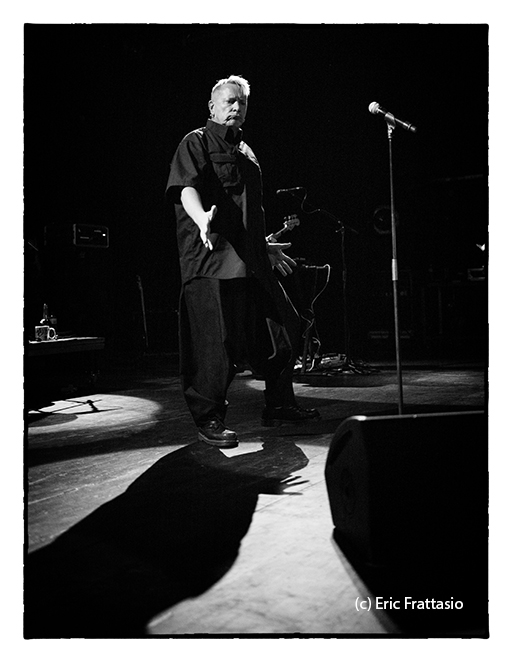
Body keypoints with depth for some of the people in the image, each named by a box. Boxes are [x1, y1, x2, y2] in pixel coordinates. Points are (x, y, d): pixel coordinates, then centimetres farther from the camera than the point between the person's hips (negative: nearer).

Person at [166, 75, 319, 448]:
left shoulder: (246, 152, 25)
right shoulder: (196, 144, 2)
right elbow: (186, 187, -17)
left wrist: (267, 246, 33)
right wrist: (202, 218, -37)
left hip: (251, 261, 8)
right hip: (211, 260, -8)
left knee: (285, 329, 9)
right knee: (216, 343, -9)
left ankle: (279, 406, 23)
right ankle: (209, 420, 5)